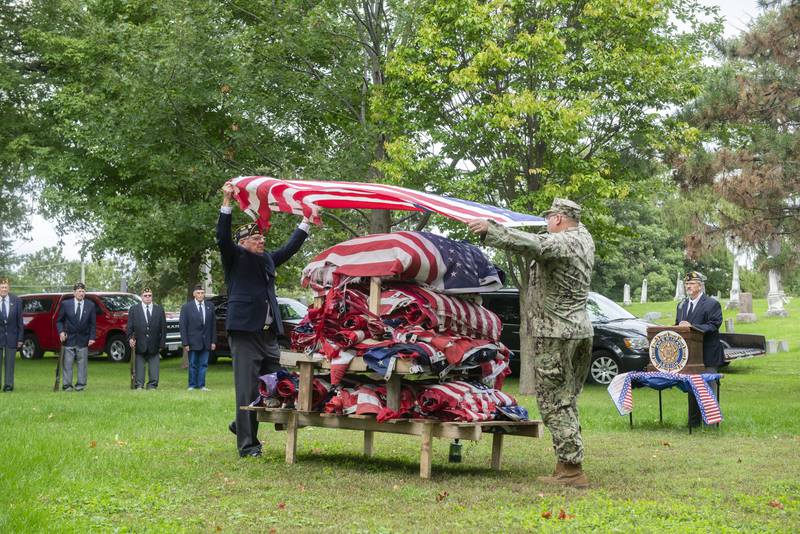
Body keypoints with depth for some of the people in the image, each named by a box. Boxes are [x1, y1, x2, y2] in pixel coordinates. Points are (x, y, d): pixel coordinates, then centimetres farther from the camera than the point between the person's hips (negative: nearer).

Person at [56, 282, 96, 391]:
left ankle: (81, 384, 8)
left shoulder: (90, 305, 4)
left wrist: (92, 337, -3)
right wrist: (61, 331, -9)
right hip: (69, 339, -1)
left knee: (82, 363, 2)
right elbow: (59, 320, 7)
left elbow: (93, 324, 5)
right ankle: (67, 385, 4)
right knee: (67, 363, 0)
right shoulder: (65, 304, 2)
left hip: (83, 340, 1)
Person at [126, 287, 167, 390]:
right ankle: (139, 386, 8)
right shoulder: (134, 309, 7)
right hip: (139, 346, -1)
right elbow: (129, 327, 4)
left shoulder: (159, 310, 9)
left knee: (154, 371, 2)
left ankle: (152, 386, 8)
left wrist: (162, 344, 1)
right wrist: (130, 338, -11)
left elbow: (163, 328, 7)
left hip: (154, 346, 1)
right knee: (139, 369, 3)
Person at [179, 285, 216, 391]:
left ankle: (201, 385, 11)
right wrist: (185, 343, -9)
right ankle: (192, 385, 12)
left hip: (206, 342, 3)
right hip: (193, 341, -2)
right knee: (193, 365, 4)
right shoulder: (186, 307, -2)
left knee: (203, 364, 5)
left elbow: (213, 325, 8)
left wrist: (213, 341, 3)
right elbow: (183, 326, -4)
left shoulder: (210, 306, 7)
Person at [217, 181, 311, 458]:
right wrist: (227, 201, -19)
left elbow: (290, 247, 30)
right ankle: (247, 445, -1)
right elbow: (222, 237, -13)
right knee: (247, 390, -5)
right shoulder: (235, 258, 2)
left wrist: (306, 220, 31)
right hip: (244, 333, -7)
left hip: (269, 335, 7)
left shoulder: (267, 259, 20)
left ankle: (241, 424, 27)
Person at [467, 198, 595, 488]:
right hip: (581, 330, 9)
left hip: (555, 334, -9)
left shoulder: (560, 243, -15)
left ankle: (572, 469, -8)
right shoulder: (584, 239, 12)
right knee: (566, 401, 14)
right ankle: (567, 465, 16)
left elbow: (531, 243, -33)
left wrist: (489, 228, -35)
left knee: (554, 403, -6)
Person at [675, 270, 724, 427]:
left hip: (708, 355, -6)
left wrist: (692, 327, -23)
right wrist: (679, 327, -6)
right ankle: (694, 421, 21)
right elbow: (678, 325, 19)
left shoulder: (712, 304, -5)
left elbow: (713, 326, -15)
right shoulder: (681, 306, 16)